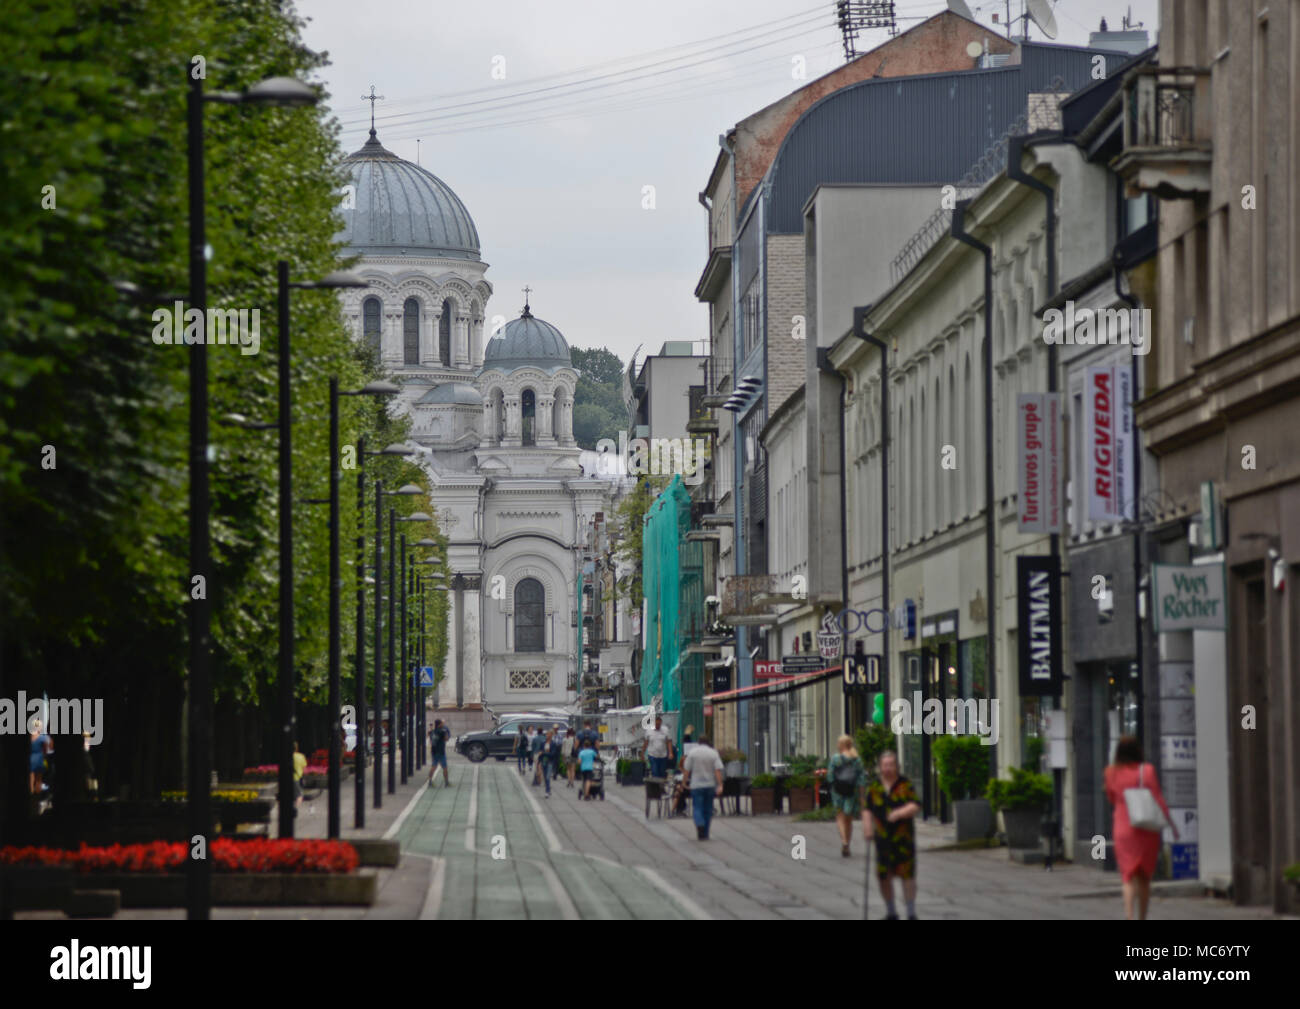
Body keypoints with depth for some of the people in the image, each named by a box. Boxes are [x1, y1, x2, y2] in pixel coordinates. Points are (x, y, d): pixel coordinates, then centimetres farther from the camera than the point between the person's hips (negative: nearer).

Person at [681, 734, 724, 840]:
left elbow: (686, 769, -3)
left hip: (696, 785, -2)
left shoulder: (692, 753, -2)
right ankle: (705, 834, 14)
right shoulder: (714, 753, 2)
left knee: (697, 808, -2)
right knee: (707, 810, 11)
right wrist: (720, 785, -10)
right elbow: (718, 770, -7)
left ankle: (700, 824, -30)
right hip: (710, 785, 2)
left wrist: (685, 781, 11)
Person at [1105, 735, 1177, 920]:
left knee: (1129, 878, -2)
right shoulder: (1147, 771, -7)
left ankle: (1128, 915, -24)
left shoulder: (1112, 773, 0)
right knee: (1145, 878, 14)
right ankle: (1142, 918, 21)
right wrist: (1171, 823, -3)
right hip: (1147, 829, -1)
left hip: (1123, 829, 1)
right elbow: (1158, 800, -8)